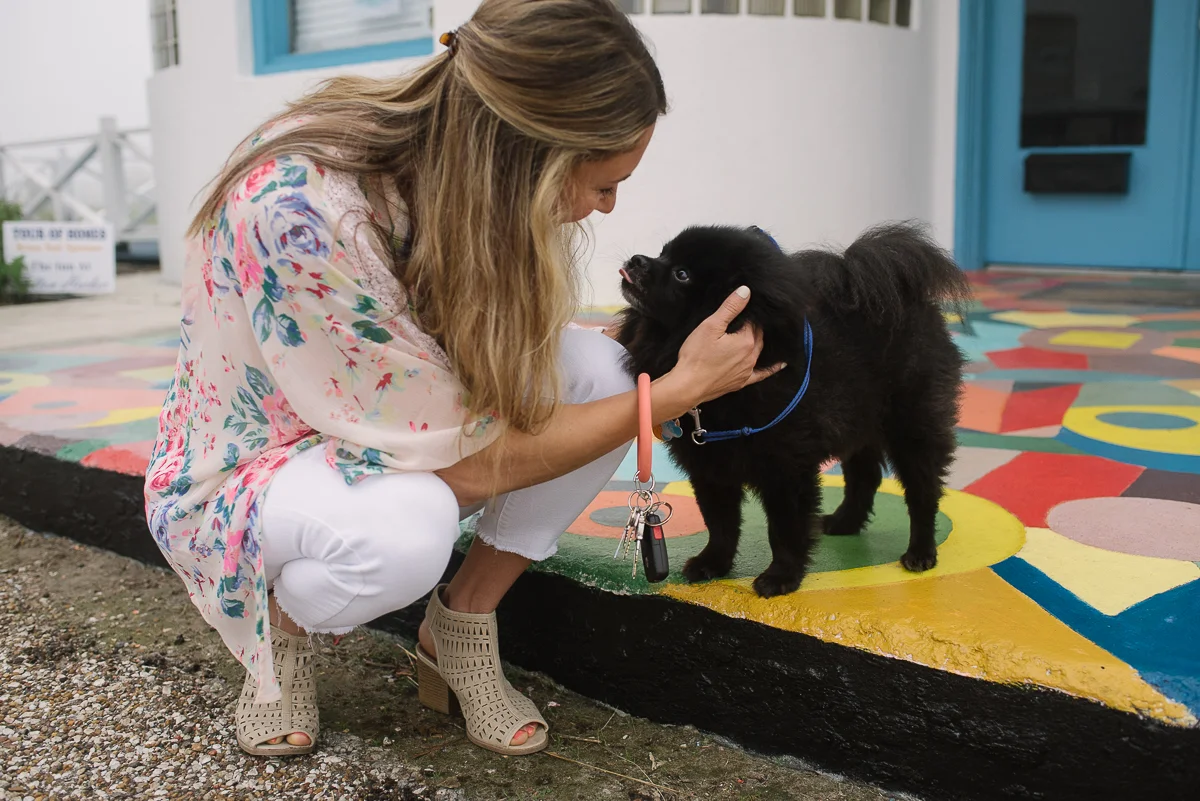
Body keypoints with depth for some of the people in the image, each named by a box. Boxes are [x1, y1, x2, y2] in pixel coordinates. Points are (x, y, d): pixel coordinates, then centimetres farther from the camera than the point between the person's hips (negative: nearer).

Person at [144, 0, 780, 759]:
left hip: (398, 447, 6)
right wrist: (677, 390, -25)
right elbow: (464, 459, -30)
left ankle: (462, 631, -2)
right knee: (406, 530, -39)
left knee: (599, 369, -18)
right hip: (242, 473, -5)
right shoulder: (297, 206, -36)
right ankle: (276, 626, -3)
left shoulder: (468, 178, -16)